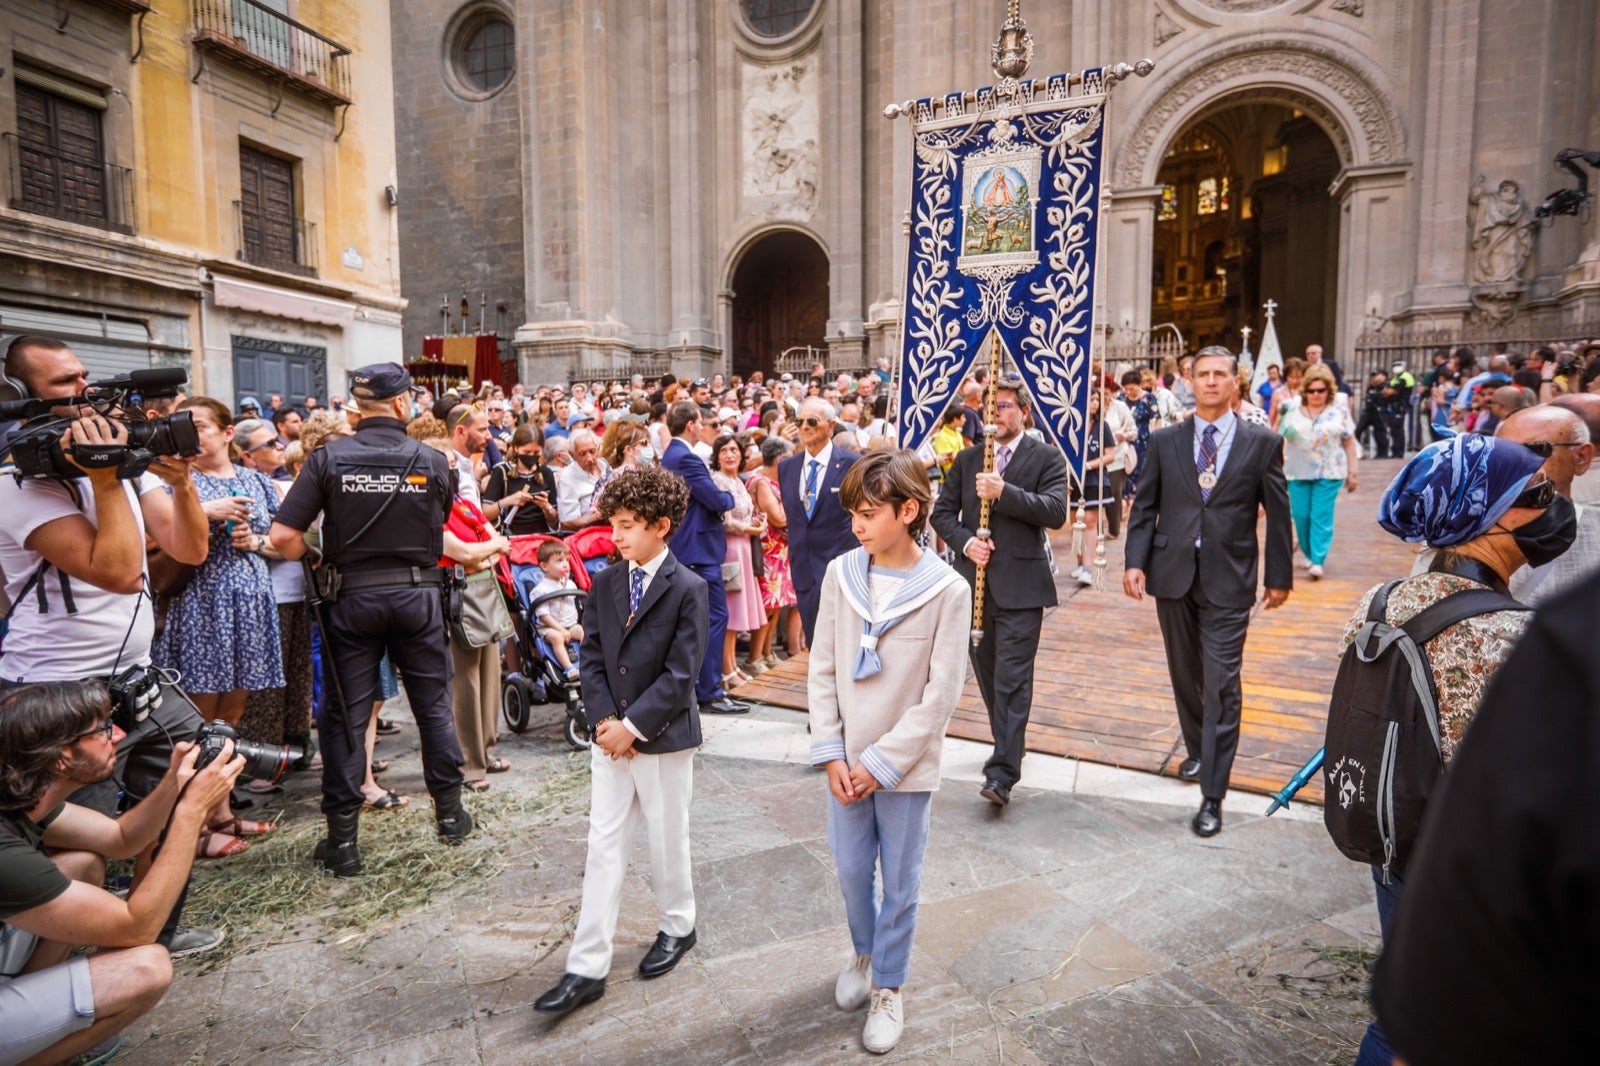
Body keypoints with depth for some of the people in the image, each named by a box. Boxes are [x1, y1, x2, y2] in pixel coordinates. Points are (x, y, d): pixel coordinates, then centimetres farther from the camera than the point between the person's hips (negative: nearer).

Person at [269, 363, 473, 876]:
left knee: (345, 713, 8)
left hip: (353, 597, 0)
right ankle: (449, 811, 26)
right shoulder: (433, 462, -4)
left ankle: (342, 838, 14)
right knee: (433, 703, 14)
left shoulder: (329, 458, -6)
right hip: (417, 594, 1)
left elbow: (284, 536, -11)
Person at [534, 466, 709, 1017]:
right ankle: (587, 967, 16)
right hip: (611, 735, 4)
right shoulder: (604, 584, 3)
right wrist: (604, 720, -9)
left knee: (667, 840, 13)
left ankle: (678, 925, 38)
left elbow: (680, 675, -16)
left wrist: (632, 725, -17)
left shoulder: (688, 589, -13)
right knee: (603, 847, 8)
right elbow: (590, 658, 3)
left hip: (664, 738, -4)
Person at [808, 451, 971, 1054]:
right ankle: (865, 953, 46)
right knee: (851, 871, 17)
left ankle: (888, 986, 35)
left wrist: (882, 762, -14)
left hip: (906, 766, -3)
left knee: (900, 882, 13)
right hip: (847, 761, 3)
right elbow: (822, 670, -1)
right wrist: (831, 754, -7)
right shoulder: (841, 574, -6)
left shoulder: (947, 590, -15)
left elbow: (941, 694, -13)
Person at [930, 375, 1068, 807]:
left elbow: (1055, 512, -13)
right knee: (988, 677, 15)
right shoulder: (967, 459, 12)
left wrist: (1004, 492, -22)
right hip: (974, 583, 5)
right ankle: (1008, 750, 32)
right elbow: (942, 512, 10)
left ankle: (1002, 774, -6)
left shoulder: (1046, 458, 0)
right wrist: (965, 541, -8)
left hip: (1019, 585, -5)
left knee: (1012, 679, -8)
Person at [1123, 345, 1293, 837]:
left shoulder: (1262, 443, 0)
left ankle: (1212, 797, 2)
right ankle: (1196, 750, 41)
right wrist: (1135, 561, -6)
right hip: (1173, 575, 3)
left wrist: (1280, 576, 4)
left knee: (1221, 686, -5)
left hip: (1228, 580, -2)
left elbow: (1278, 514, 4)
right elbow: (1144, 506, 5)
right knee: (1186, 677, 17)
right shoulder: (1165, 441, 5)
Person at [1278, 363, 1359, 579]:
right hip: (1298, 474, 2)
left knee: (1322, 517, -7)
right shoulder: (1292, 413, 8)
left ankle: (1318, 561, -6)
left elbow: (1349, 444, 8)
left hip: (1328, 474, -2)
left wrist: (1352, 472, 6)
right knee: (1300, 516, 2)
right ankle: (1309, 554, 21)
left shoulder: (1339, 413, 6)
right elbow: (1280, 441, 9)